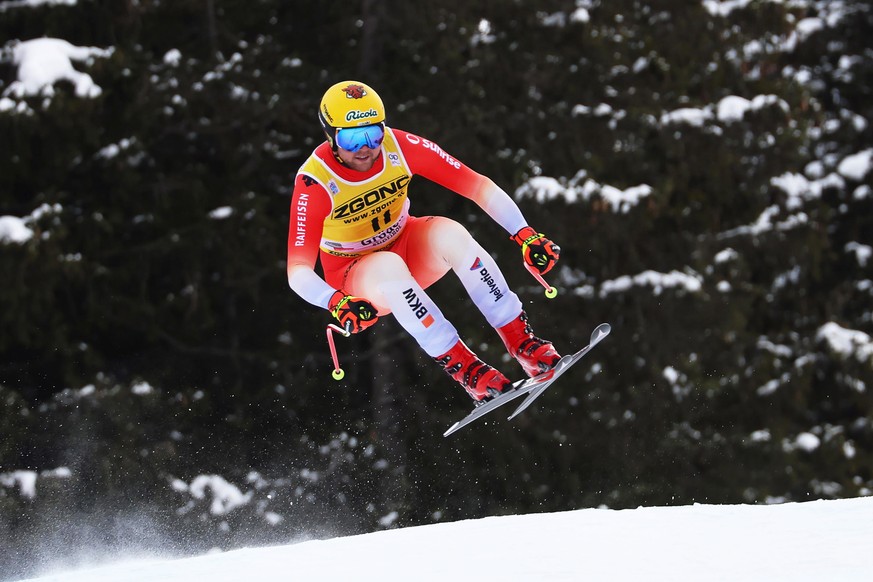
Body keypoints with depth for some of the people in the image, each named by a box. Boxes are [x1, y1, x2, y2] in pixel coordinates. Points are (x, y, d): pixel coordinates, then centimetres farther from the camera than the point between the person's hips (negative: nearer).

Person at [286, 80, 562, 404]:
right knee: (389, 265, -37)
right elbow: (298, 272, -31)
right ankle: (462, 367, -32)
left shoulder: (399, 147, -19)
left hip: (407, 245, 3)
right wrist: (338, 303, -51)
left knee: (449, 233, -30)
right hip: (355, 277, -3)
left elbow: (477, 186, -19)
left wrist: (524, 234, -32)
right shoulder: (314, 183, -26)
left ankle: (522, 342, -27)